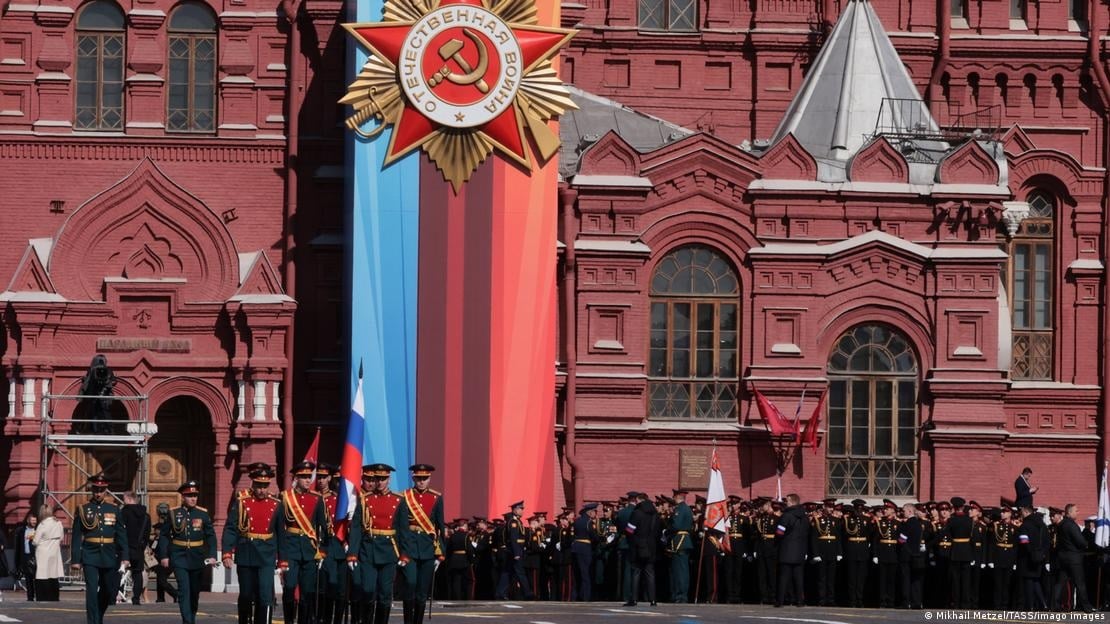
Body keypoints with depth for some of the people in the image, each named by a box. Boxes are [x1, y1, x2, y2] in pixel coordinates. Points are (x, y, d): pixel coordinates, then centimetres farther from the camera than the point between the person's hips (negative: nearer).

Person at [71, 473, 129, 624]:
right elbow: (77, 537, 1)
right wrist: (76, 559, -4)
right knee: (92, 591, -10)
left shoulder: (114, 510, 7)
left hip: (109, 557, 3)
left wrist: (124, 557, -1)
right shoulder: (83, 510, 2)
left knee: (109, 591, 11)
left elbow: (121, 535, 6)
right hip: (90, 556, -3)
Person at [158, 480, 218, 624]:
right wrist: (164, 556, -4)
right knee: (184, 589, -13)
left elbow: (211, 536, 2)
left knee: (195, 591, 13)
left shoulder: (203, 514, 2)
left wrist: (212, 555, -8)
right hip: (179, 557, -2)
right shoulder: (173, 513, 0)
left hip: (197, 558, 2)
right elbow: (164, 535, 3)